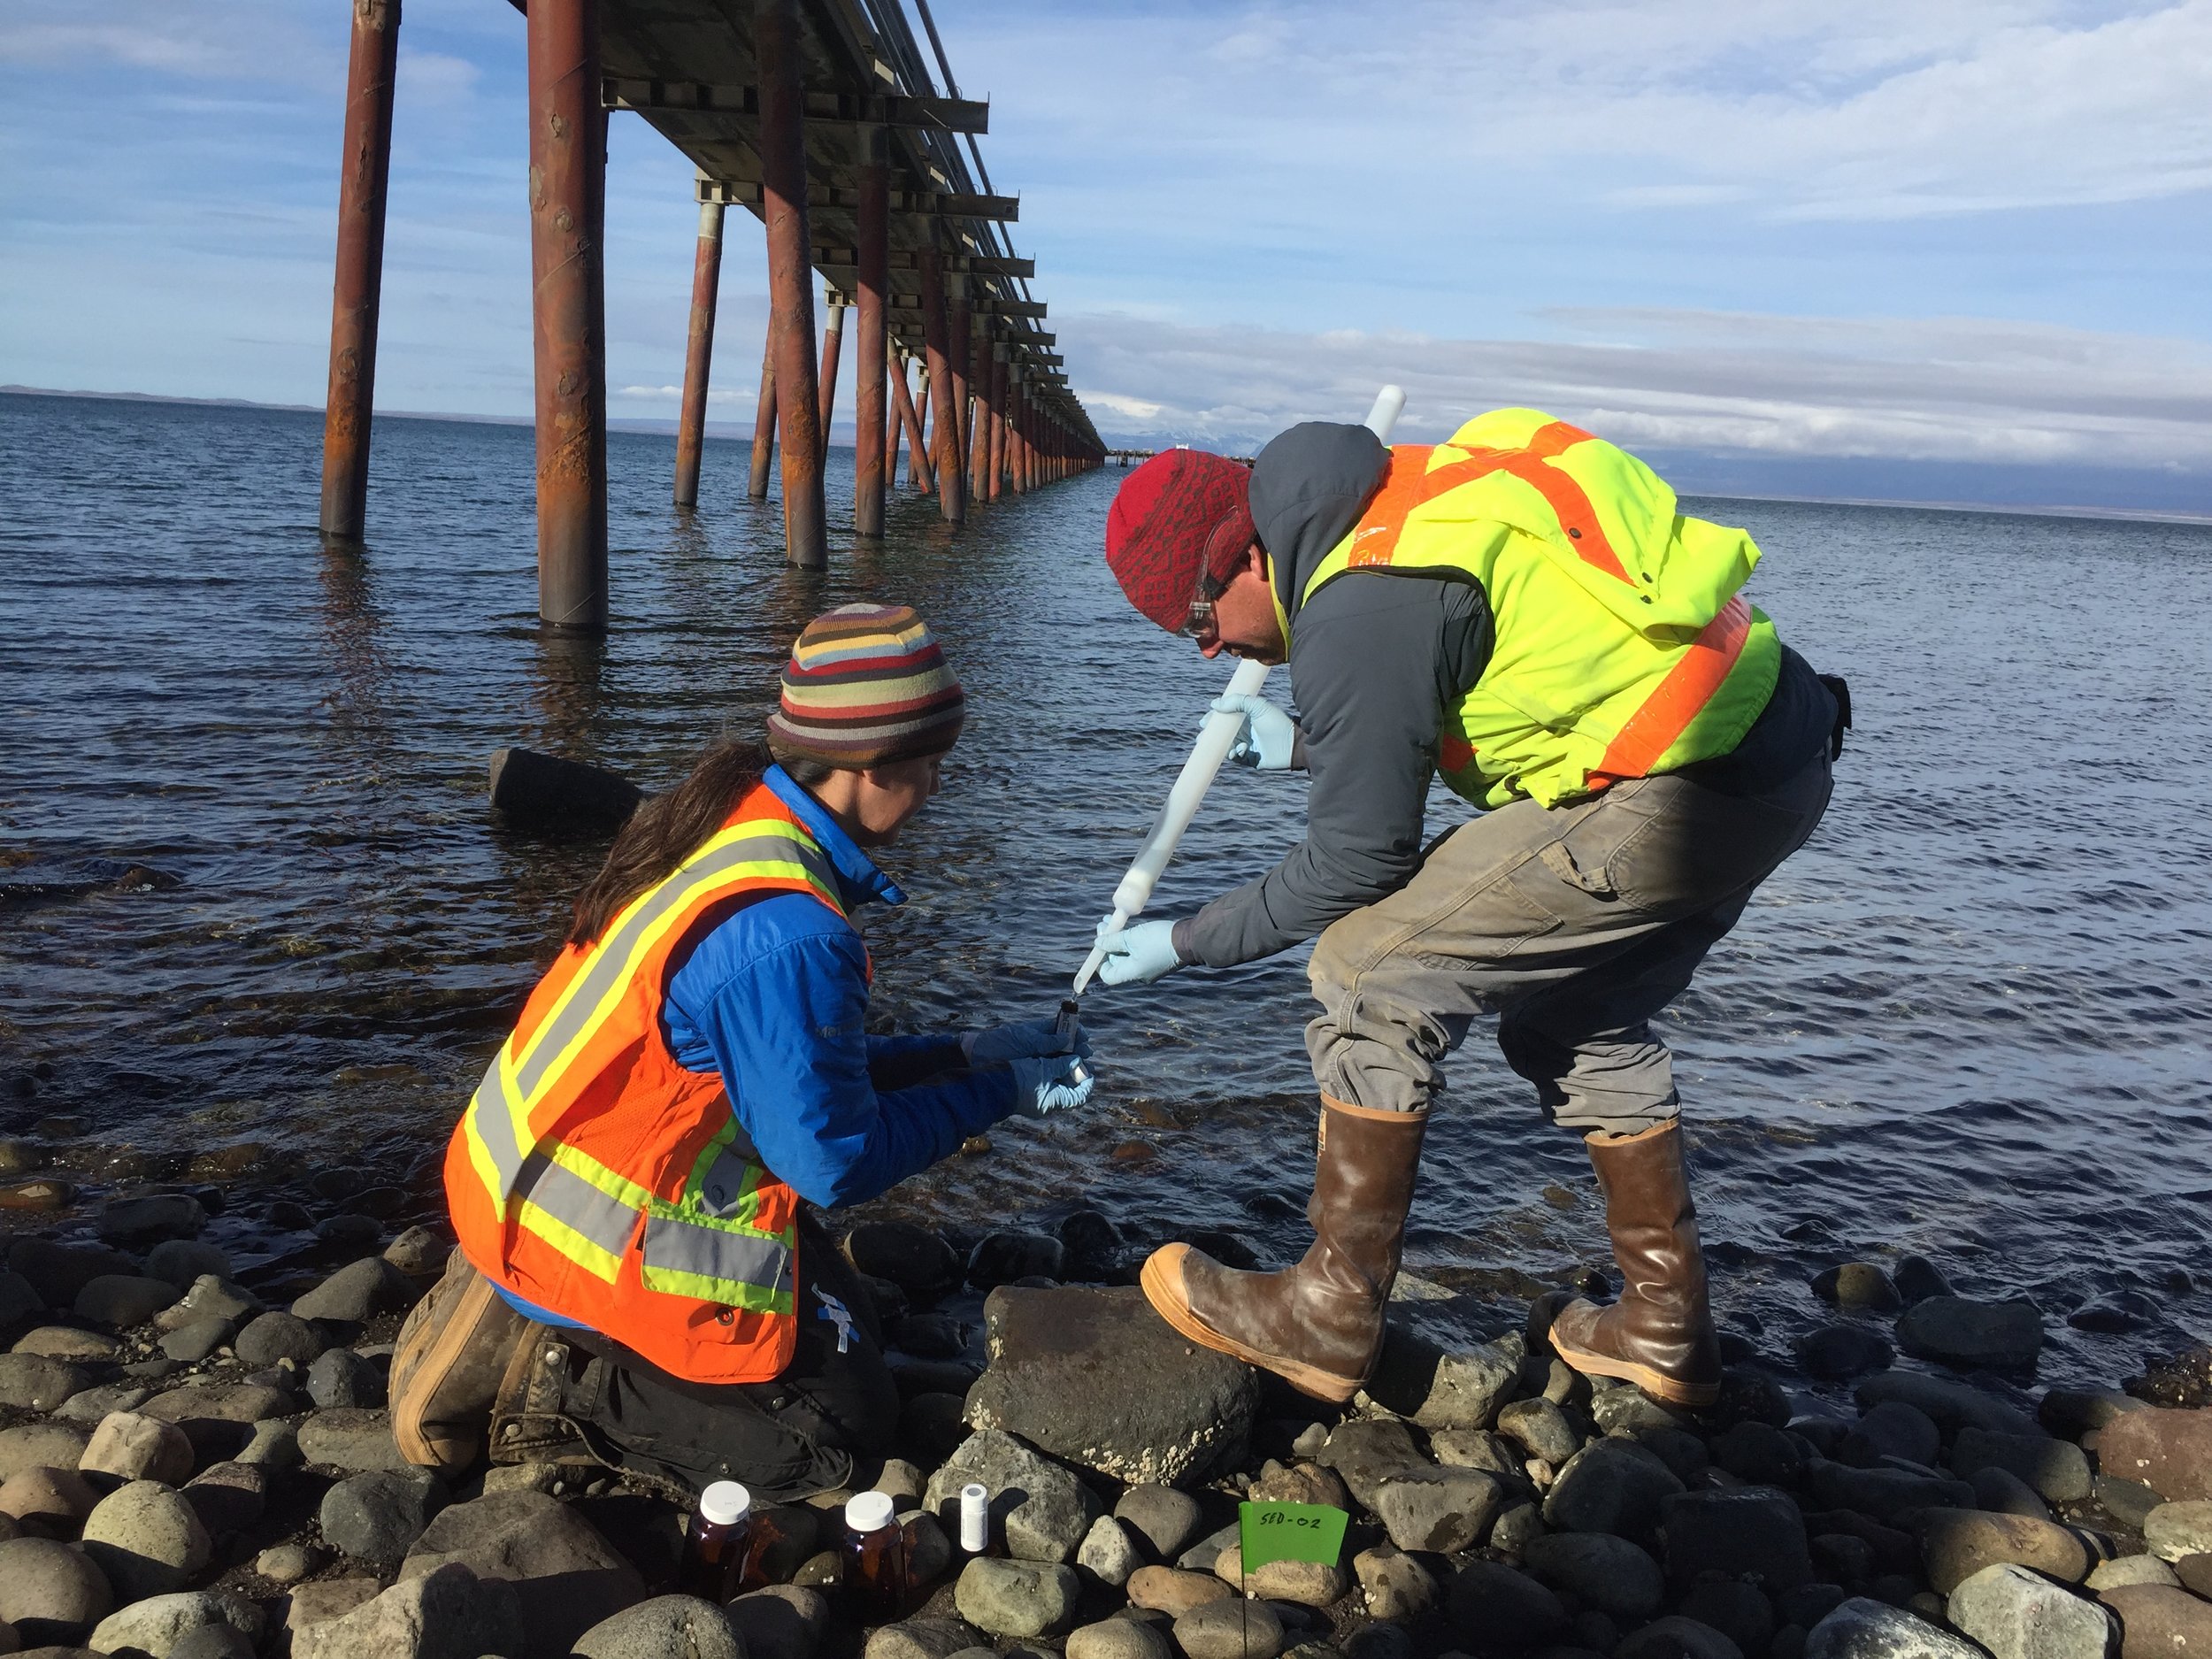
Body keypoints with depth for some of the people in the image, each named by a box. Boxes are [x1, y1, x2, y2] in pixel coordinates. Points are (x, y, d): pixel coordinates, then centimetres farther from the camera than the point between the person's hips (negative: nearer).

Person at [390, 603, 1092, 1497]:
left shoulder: (730, 818, 1)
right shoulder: (786, 933, -29)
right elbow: (836, 1160, -19)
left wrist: (965, 1052, 7)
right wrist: (999, 1091, -7)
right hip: (601, 1240, -9)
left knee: (849, 1327, 21)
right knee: (845, 1419, 2)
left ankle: (518, 1315, 15)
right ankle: (549, 1384, -2)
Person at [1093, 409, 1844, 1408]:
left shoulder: (1360, 611, -17)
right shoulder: (1402, 503, 12)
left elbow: (1356, 862, -10)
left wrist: (1182, 944, 2)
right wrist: (1304, 744, 24)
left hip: (1676, 792, -10)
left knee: (1373, 975, -4)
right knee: (1576, 1019, 25)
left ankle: (1330, 1322, 7)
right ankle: (1666, 1333, 33)